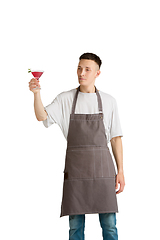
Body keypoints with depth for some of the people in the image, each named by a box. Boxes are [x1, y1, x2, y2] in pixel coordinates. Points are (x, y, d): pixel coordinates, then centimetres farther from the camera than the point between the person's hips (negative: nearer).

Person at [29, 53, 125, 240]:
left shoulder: (108, 101, 7)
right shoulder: (65, 99, 5)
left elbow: (116, 137, 7)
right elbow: (42, 116, -10)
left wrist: (120, 170, 2)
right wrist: (36, 93, -27)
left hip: (102, 167, 0)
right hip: (75, 167, 0)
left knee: (109, 224, 2)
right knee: (75, 224, 4)